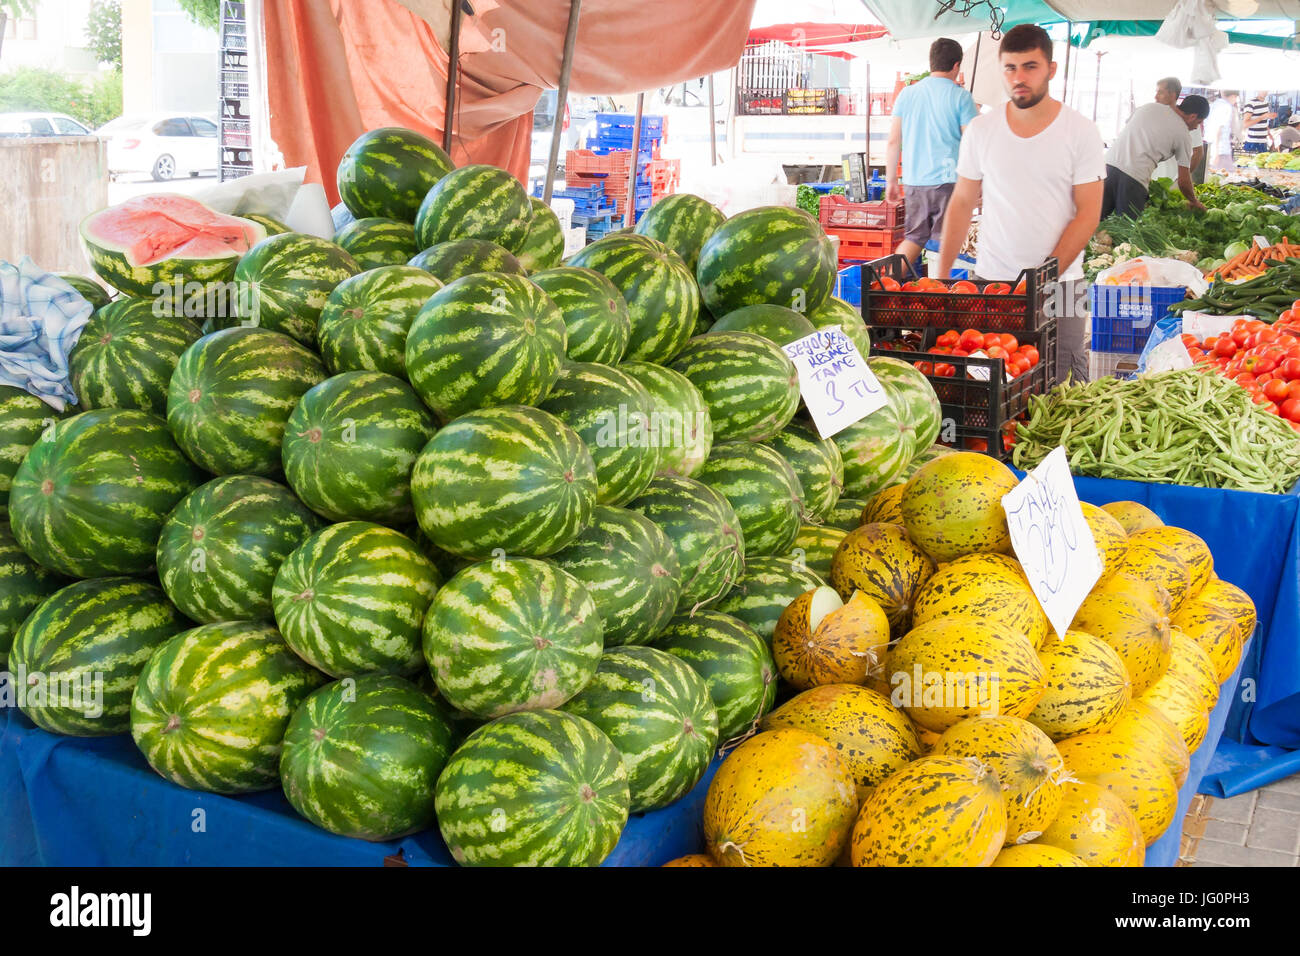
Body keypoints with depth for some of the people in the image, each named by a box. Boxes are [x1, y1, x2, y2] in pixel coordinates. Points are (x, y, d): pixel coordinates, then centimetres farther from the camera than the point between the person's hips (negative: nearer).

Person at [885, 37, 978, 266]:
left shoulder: (907, 94, 6)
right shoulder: (961, 97, -4)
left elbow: (894, 141, 7)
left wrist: (890, 180, 14)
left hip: (914, 181, 4)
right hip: (948, 179, -4)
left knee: (914, 237, 13)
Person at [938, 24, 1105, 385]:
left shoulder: (1081, 131, -2)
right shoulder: (980, 130, 5)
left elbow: (1088, 214, -4)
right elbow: (962, 203, 10)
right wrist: (941, 275, 4)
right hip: (989, 281, 2)